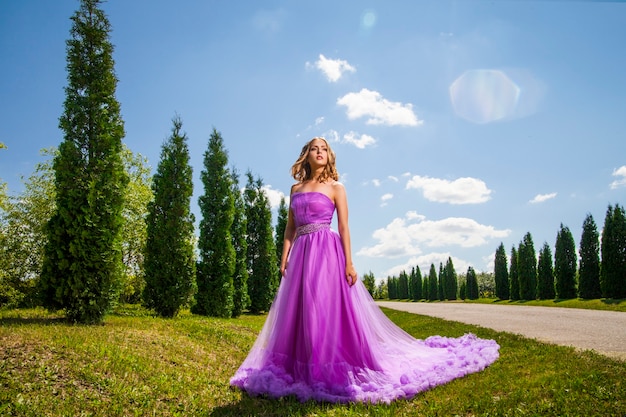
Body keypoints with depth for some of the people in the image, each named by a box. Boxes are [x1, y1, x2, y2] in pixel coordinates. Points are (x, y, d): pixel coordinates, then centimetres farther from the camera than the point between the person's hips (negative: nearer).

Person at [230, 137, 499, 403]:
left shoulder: (335, 187, 3)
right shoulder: (296, 188, 16)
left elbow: (344, 226, -3)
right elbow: (290, 227, 15)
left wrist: (348, 262, -12)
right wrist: (285, 257, 5)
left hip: (327, 252, -5)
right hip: (301, 253, 5)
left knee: (327, 309, -7)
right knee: (298, 311, 6)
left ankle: (333, 371, 3)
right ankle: (302, 369, 19)